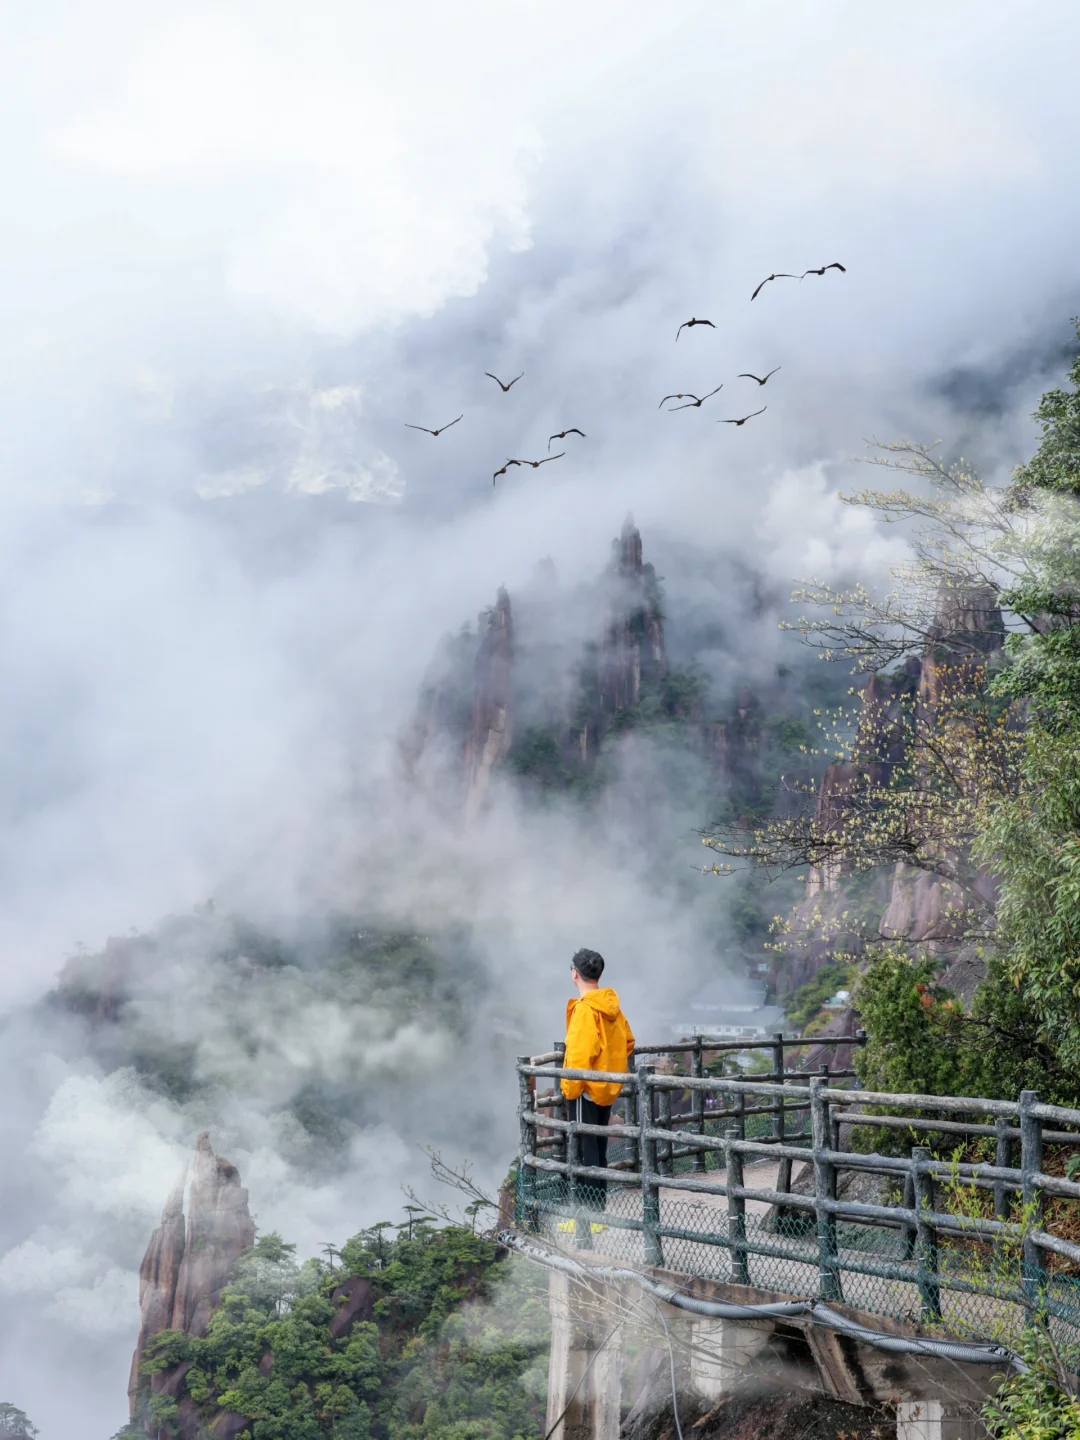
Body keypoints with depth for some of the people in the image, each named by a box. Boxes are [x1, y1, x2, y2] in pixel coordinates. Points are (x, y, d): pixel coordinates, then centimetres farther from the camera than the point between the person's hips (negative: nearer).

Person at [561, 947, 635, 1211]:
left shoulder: (585, 1009, -18)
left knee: (585, 1152, -5)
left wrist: (570, 1088, -15)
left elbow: (580, 1054, -22)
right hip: (607, 1089, 9)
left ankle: (590, 1212, -5)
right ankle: (598, 1206, 23)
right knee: (599, 1150, 16)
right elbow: (628, 1042, 16)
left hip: (586, 1090, -8)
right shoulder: (612, 1006, 7)